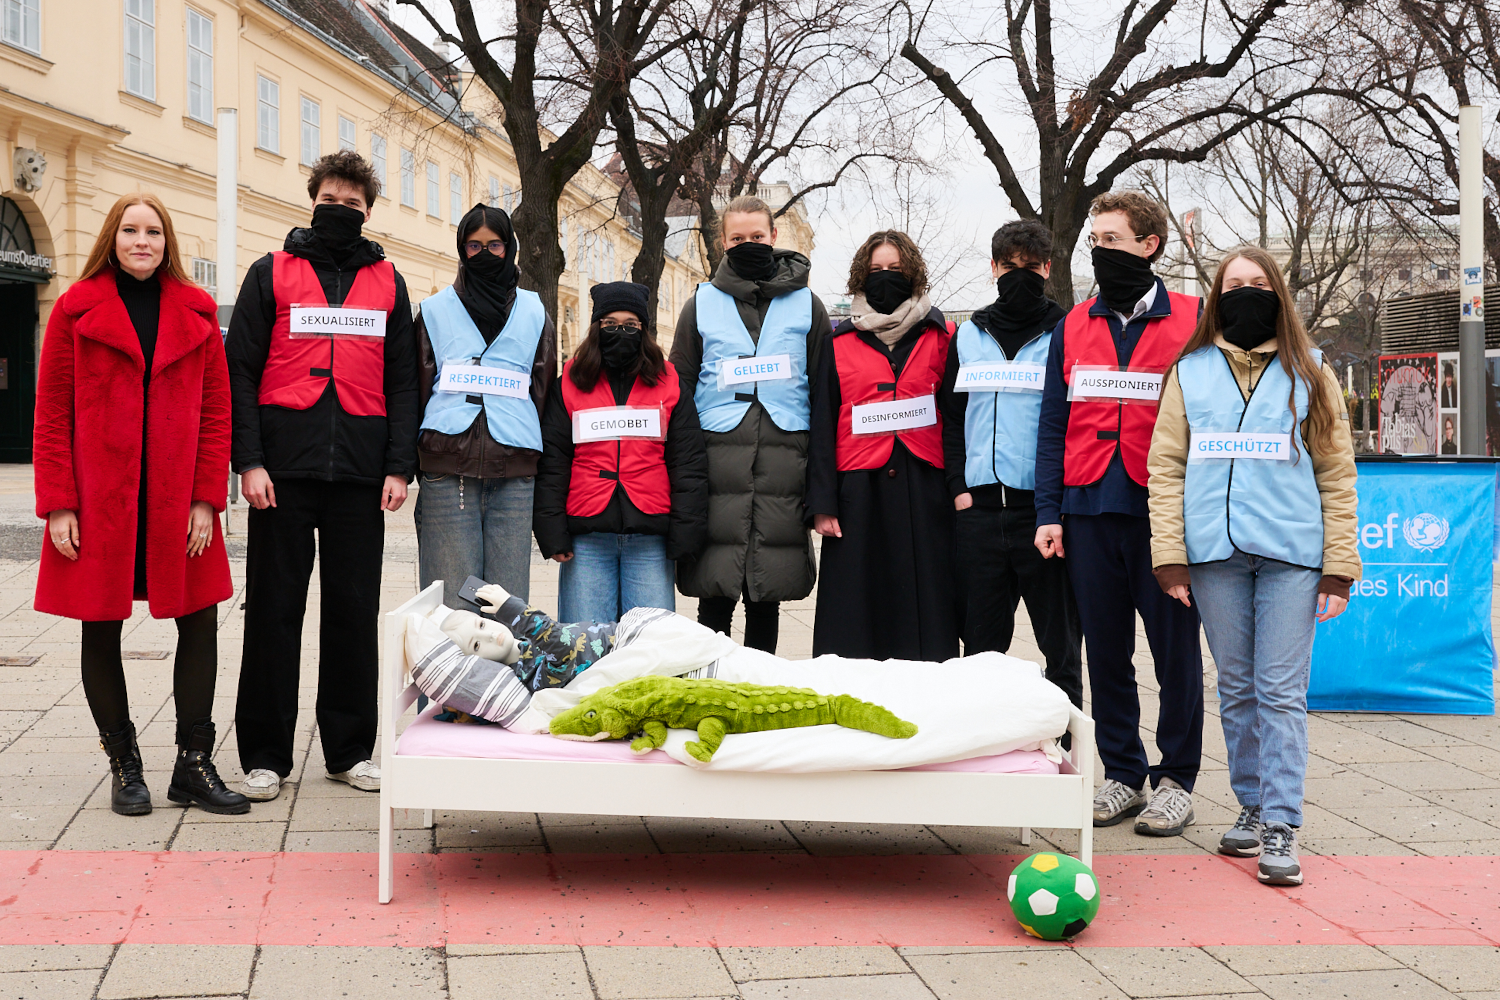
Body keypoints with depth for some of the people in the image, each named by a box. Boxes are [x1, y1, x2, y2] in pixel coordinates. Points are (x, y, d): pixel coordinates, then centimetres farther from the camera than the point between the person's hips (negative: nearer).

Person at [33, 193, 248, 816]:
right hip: (98, 502, -1)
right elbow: (51, 413, 0)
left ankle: (193, 764, 10)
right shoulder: (76, 309, 2)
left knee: (200, 620, -1)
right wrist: (58, 505, -7)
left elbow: (215, 410, 5)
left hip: (177, 502, 2)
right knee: (101, 630, 5)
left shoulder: (195, 314, 7)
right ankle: (124, 765, 19)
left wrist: (207, 500, -3)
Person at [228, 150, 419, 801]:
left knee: (355, 610, 6)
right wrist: (249, 460, -8)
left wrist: (399, 466, 1)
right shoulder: (272, 274, 7)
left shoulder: (387, 282, 13)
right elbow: (240, 372, 2)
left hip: (361, 472, 2)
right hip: (285, 466, -2)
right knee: (274, 607, 2)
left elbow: (403, 381, 11)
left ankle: (350, 749, 16)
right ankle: (265, 755, 9)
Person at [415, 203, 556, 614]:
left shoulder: (533, 313, 16)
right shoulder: (435, 310, 14)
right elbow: (419, 388, 12)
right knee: (453, 604, -7)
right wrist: (422, 458, 3)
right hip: (448, 473, -1)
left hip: (514, 475, 1)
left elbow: (543, 391, 15)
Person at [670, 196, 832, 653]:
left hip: (785, 459, 1)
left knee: (768, 597, 5)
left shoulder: (805, 304, 12)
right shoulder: (701, 305, 11)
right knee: (714, 595, -2)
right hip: (718, 457, 0)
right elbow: (678, 389, 12)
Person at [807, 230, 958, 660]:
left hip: (922, 491, 0)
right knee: (855, 618, 0)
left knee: (925, 609, -1)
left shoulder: (937, 337, 10)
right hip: (860, 491, 0)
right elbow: (822, 426, 7)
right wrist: (822, 503, -2)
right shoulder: (839, 343, 10)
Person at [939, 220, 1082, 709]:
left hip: (1045, 505, -3)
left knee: (1060, 638, 1)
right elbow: (951, 417, 16)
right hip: (979, 505, 3)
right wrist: (959, 486, 3)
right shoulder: (968, 336, 15)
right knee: (981, 640, 9)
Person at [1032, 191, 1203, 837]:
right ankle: (1122, 773, 19)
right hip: (1090, 510, 4)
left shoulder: (1192, 323, 2)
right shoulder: (1074, 328, 13)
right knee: (1105, 649, 8)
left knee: (1174, 648, 2)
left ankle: (1174, 778, 14)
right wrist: (1049, 512, 3)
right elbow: (1053, 425, 12)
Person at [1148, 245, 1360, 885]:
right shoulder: (1190, 372, 11)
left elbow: (1336, 473, 7)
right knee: (1237, 689, 9)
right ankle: (1252, 807, 20)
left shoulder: (1309, 373, 9)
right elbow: (1166, 467, 7)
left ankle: (1280, 826, -2)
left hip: (1290, 551, -2)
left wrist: (1339, 566, -1)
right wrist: (1170, 556, -2)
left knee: (1282, 691, -5)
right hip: (1214, 554, 2)